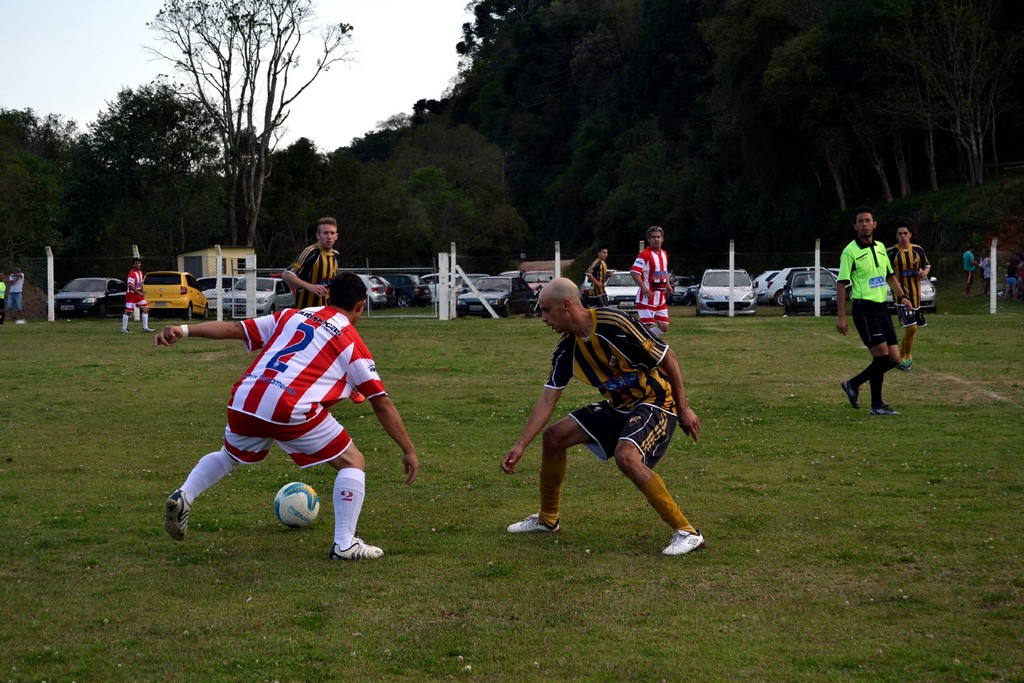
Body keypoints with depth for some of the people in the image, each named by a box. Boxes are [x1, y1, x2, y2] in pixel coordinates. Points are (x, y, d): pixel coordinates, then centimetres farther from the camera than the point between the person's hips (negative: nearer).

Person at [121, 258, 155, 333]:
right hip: (131, 295, -8)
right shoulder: (132, 273, -18)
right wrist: (139, 293, -24)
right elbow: (131, 286, -23)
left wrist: (142, 291, 5)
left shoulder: (140, 273, 10)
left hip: (139, 294, 8)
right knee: (128, 311, -4)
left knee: (146, 309, 4)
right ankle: (123, 329, 3)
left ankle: (145, 328, 8)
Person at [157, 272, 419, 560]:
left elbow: (235, 329, 15)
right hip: (292, 411, -5)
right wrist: (409, 451, 19)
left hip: (244, 401, 5)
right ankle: (344, 544, 3)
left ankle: (183, 497, 13)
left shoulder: (291, 316, 24)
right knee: (353, 462, 13)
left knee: (229, 456, 35)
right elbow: (382, 404, 14)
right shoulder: (353, 342, 15)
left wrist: (183, 330, 13)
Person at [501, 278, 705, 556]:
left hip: (656, 403, -9)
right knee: (554, 435, 7)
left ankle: (686, 532, -26)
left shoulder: (614, 324, -26)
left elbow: (667, 357, -18)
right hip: (619, 406, 9)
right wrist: (520, 445, -5)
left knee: (626, 456, -34)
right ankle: (548, 519, 26)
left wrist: (683, 409, -14)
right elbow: (548, 400, 2)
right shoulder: (566, 348, -2)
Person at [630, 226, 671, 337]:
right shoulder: (645, 254, -13)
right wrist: (644, 288, -31)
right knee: (648, 326, -11)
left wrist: (667, 285, 12)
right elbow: (634, 272, -22)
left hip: (661, 298, 8)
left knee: (664, 327, 8)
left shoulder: (664, 254, 13)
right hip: (647, 297, -8)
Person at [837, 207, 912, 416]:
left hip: (881, 307, 7)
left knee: (894, 358, 3)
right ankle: (876, 404, -1)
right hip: (864, 307, -7)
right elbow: (842, 284, -10)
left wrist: (901, 295, 12)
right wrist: (841, 316, -15)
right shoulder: (850, 252, -7)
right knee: (881, 354, -13)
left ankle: (853, 384, 19)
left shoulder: (880, 247, 14)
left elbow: (890, 275, 26)